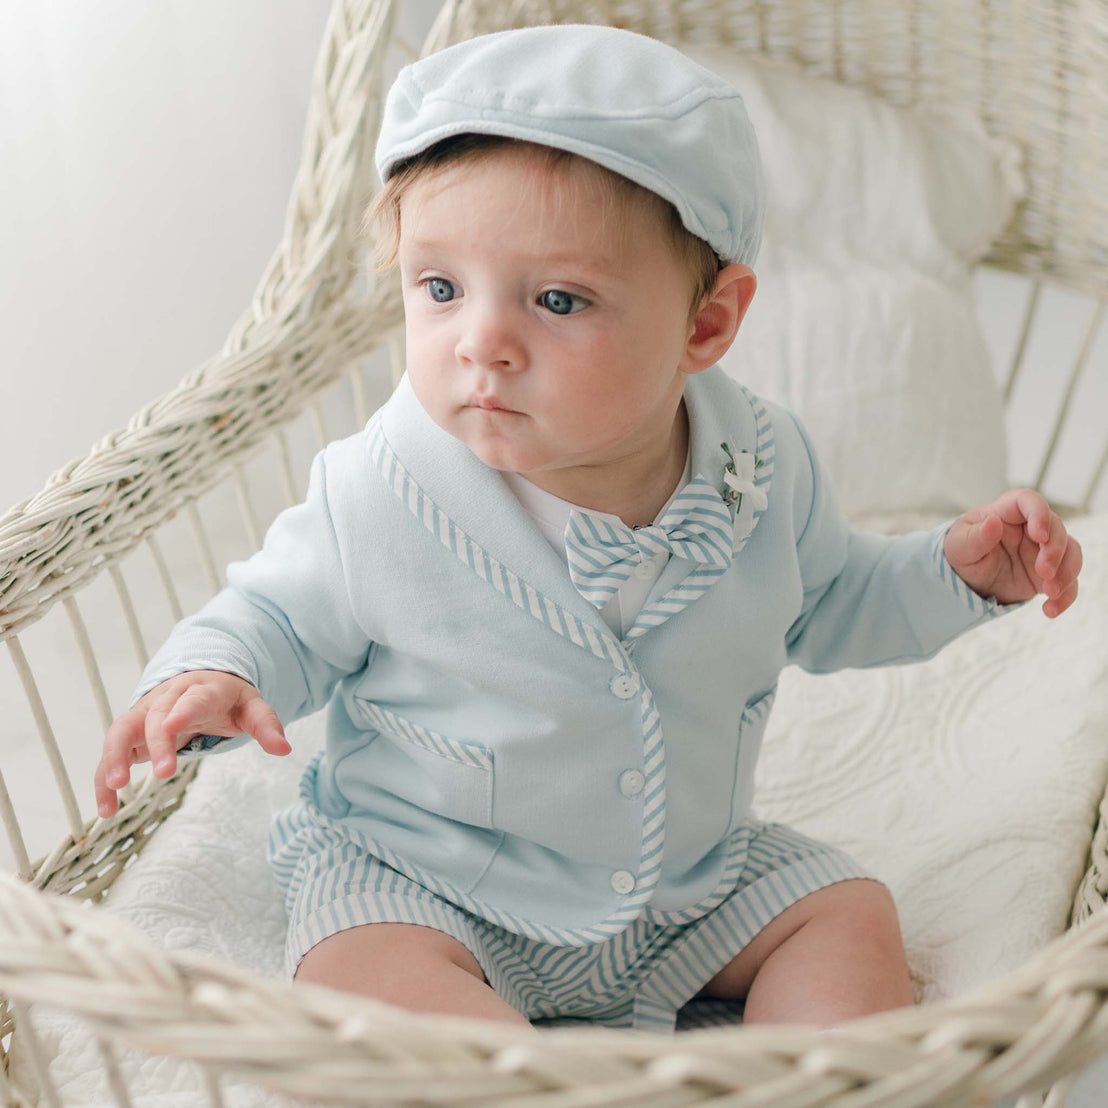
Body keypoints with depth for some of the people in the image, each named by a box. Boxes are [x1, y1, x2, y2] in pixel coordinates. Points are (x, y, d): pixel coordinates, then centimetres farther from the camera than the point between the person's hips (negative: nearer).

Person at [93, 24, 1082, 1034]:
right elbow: (285, 615, -6)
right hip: (421, 874, -3)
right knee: (366, 972, -28)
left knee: (852, 915, -4)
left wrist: (954, 571, -7)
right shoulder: (384, 497, -23)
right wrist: (210, 677, -27)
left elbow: (828, 605, 8)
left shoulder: (763, 470, -13)